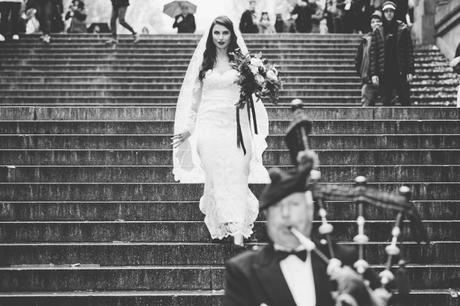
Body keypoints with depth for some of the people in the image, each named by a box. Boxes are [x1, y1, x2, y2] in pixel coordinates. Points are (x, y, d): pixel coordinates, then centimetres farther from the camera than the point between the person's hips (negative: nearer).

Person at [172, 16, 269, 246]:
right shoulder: (203, 63, 10)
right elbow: (195, 97, 15)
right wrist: (187, 128, 13)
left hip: (237, 125, -1)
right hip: (209, 125, 1)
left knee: (237, 178, -8)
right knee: (217, 179, -5)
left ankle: (238, 235, -10)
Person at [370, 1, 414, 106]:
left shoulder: (403, 29, 4)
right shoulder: (377, 32, 6)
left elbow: (409, 51, 3)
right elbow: (373, 54, 4)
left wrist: (410, 71, -4)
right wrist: (374, 74, -3)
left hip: (400, 72, -1)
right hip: (384, 73, 1)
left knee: (405, 101, -3)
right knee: (385, 102, 3)